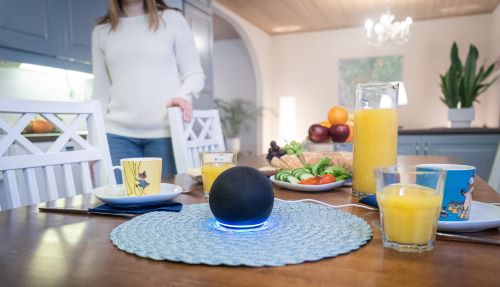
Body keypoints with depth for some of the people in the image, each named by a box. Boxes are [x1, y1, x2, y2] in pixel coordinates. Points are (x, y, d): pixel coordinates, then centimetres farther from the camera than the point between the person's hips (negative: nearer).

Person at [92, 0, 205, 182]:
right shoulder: (101, 30, 14)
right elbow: (100, 91, 15)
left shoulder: (172, 19, 8)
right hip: (117, 134, 2)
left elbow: (195, 74, 6)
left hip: (165, 133, -1)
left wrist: (184, 95, -16)